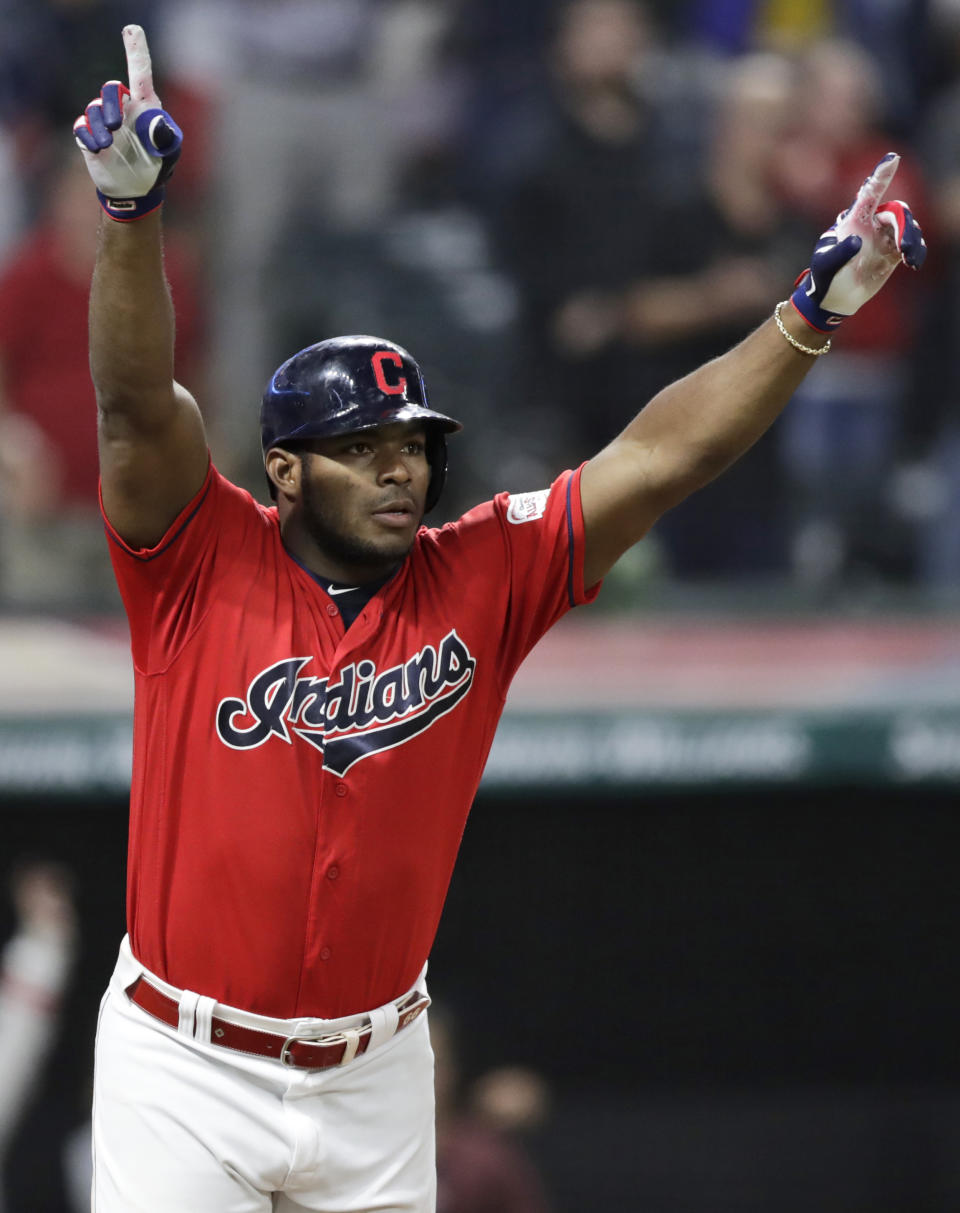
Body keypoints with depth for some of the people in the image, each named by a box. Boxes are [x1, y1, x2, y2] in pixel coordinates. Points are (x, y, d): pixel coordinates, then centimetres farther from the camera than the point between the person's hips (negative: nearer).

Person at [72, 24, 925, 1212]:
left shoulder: (479, 580, -1)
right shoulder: (205, 565, -9)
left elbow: (659, 457, -4)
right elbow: (136, 405, -23)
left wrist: (813, 313, -11)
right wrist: (129, 207, -38)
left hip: (375, 1077, 3)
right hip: (187, 1071, -3)